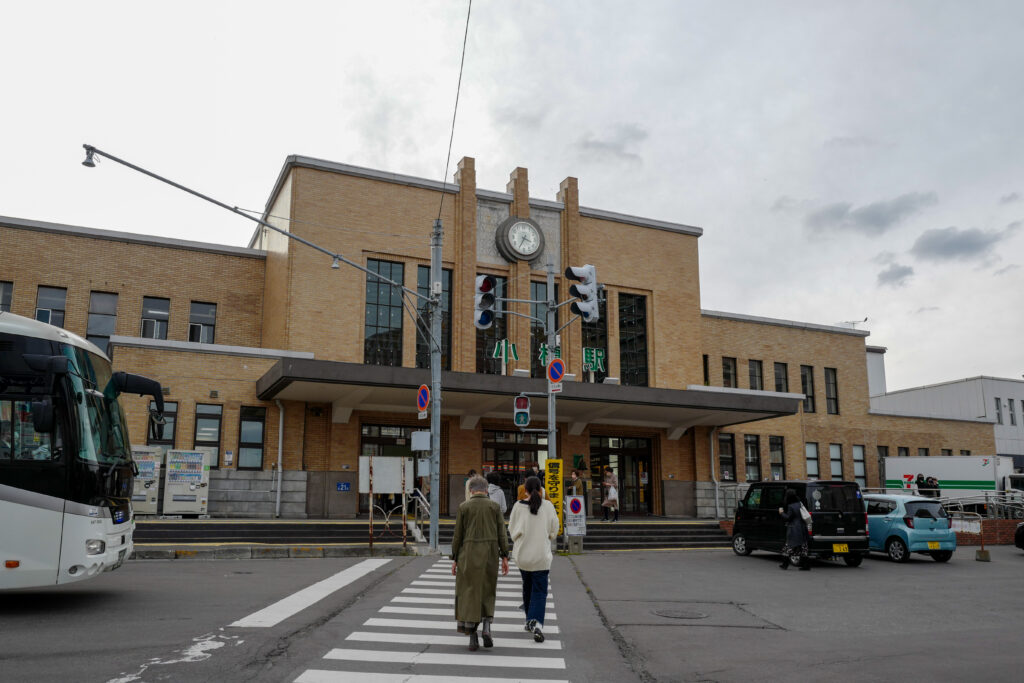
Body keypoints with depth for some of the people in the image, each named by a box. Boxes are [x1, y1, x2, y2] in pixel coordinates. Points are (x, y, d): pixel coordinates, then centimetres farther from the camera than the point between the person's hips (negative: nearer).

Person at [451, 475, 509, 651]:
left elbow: (458, 535, 0)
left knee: (470, 595, 5)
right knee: (487, 592, 17)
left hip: (469, 555, -1)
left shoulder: (464, 507, -1)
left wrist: (455, 559, 6)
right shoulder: (494, 506, 2)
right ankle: (486, 627, 0)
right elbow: (502, 533, -2)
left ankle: (472, 638, 3)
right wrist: (504, 557, 0)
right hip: (490, 556, 1)